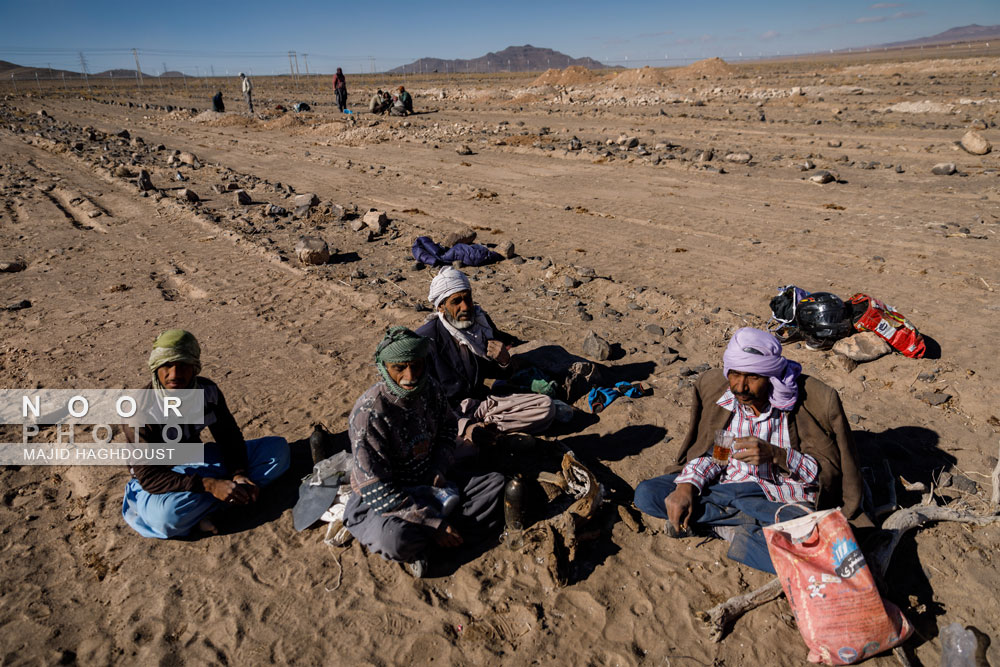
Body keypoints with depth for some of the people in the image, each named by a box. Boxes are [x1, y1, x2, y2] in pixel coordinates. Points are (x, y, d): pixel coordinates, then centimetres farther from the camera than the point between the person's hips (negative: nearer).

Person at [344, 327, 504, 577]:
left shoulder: (428, 387, -8)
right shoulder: (368, 414, -27)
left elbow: (447, 428, 13)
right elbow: (377, 492, -26)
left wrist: (439, 469, -6)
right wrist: (434, 524, -26)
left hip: (429, 481, 7)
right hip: (381, 499, -7)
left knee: (498, 484, -6)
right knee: (394, 539, -39)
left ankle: (423, 543, -15)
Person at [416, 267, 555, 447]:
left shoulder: (482, 322, 5)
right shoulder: (427, 338, -13)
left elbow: (503, 375, 18)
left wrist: (504, 361, -7)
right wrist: (464, 426, -24)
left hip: (480, 401, 7)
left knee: (546, 406, -11)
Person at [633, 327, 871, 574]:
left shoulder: (812, 401, -14)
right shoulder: (714, 388, -4)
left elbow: (829, 471, -9)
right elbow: (711, 453, 6)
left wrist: (776, 455, -28)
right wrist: (686, 485, -14)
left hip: (785, 500, -4)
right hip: (728, 487, 4)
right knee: (646, 494, -16)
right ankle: (752, 523, -13)